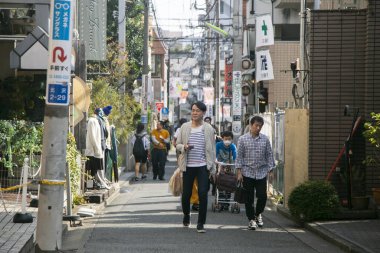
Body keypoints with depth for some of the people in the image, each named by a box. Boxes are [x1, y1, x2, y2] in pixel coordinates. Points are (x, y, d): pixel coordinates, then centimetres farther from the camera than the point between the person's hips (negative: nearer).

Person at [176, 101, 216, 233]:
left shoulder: (208, 129, 2)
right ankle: (186, 215, 36)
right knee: (186, 193, 7)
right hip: (188, 166, 1)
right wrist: (184, 147, -14)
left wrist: (212, 168, 3)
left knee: (203, 193, -9)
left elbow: (212, 149, 5)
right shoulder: (185, 127, 4)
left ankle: (201, 223, 1)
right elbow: (178, 144, 9)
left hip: (203, 166, -1)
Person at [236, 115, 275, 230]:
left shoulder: (265, 139, 4)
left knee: (262, 196, -3)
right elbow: (239, 156, 1)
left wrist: (270, 170, 3)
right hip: (248, 172, -1)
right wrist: (239, 172, -4)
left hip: (261, 172, 1)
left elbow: (269, 155, 8)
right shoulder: (243, 139, -1)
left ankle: (258, 214, 23)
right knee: (249, 198, 2)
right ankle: (251, 219, 14)